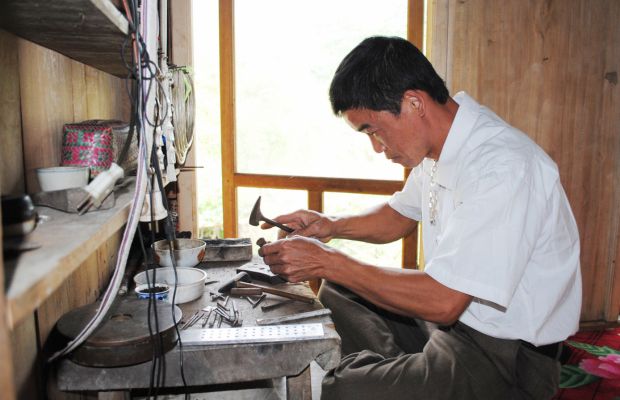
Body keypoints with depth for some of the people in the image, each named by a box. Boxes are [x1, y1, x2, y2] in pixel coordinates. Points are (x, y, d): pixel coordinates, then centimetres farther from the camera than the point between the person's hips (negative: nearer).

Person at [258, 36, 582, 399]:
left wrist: (326, 262, -23)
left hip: (506, 355, -9)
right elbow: (401, 217, 16)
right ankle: (392, 368, 5)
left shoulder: (502, 168, -28)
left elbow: (443, 302, -28)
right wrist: (332, 226, -1)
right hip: (453, 309, 9)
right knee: (337, 295, 14)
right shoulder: (439, 143, 0)